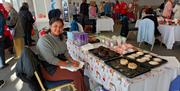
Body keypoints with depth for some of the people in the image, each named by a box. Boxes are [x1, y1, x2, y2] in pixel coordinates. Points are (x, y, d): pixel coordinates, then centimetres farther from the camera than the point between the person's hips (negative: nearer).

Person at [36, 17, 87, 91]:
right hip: (49, 68, -8)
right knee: (77, 75, -18)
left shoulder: (61, 37, 4)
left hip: (61, 63, 8)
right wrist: (70, 64, -24)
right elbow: (52, 60, -25)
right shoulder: (43, 40, -21)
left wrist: (72, 61, -9)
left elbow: (65, 52, 9)